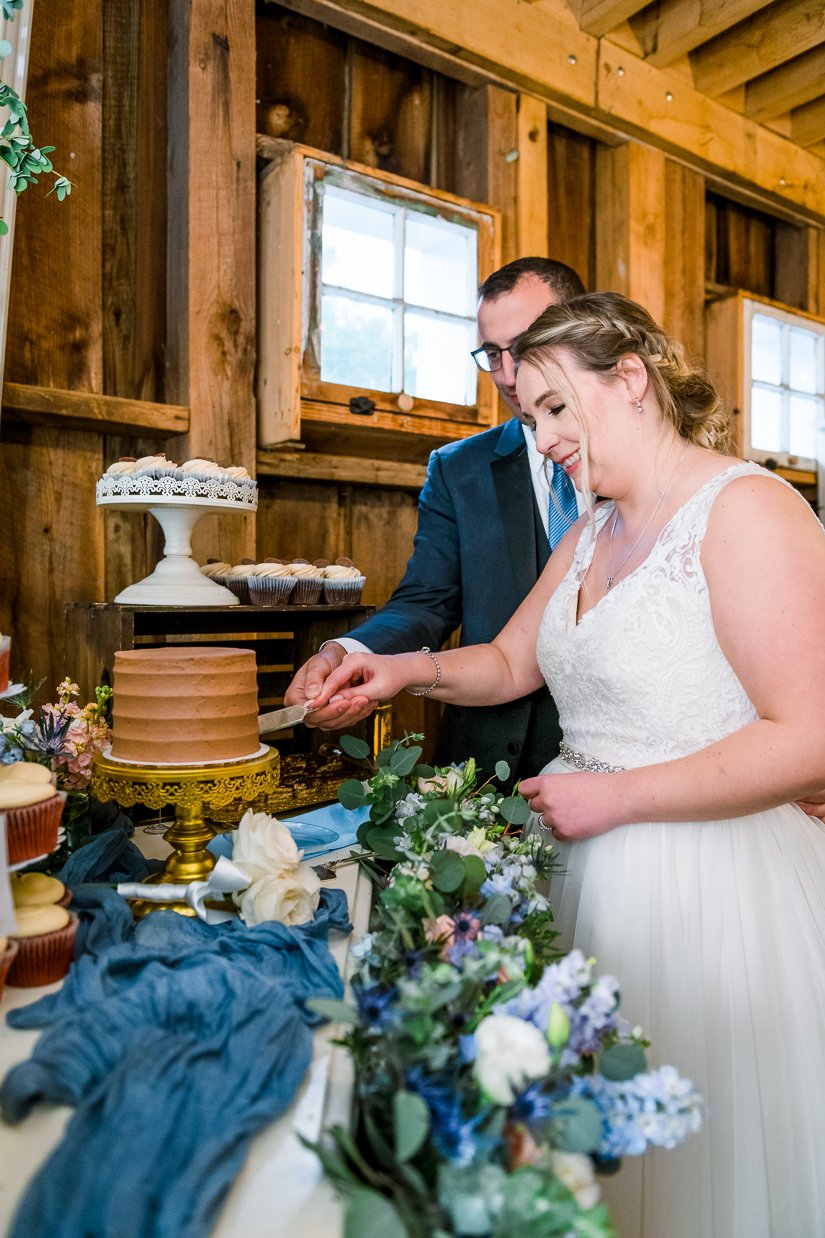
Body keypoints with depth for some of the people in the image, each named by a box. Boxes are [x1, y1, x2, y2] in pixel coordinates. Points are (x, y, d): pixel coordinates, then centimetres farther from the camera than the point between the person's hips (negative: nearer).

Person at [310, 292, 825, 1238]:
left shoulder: (747, 509, -15)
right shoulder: (593, 531, 11)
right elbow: (511, 663, 16)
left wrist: (615, 796, -18)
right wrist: (408, 670, -1)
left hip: (711, 883, -7)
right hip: (590, 871, 7)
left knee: (699, 1162, 13)